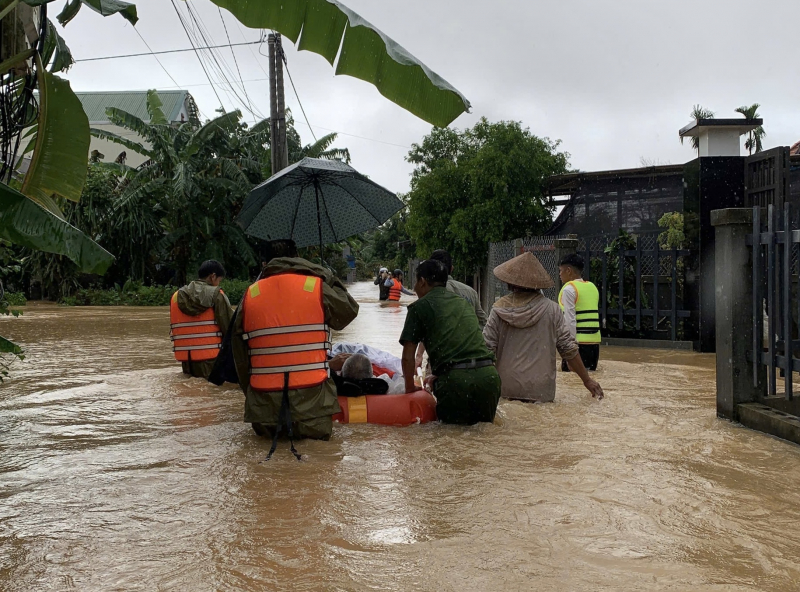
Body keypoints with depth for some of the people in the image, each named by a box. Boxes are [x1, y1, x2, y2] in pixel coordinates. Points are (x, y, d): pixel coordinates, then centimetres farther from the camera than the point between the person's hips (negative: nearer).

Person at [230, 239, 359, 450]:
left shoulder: (250, 295, 6)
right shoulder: (317, 287, -3)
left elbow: (240, 352, 11)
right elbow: (349, 310, 16)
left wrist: (250, 394, 21)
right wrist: (329, 278, 26)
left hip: (263, 396, 3)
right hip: (309, 392, -3)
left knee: (263, 431, 26)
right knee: (318, 431, 14)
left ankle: (271, 424, 2)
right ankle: (304, 423, -8)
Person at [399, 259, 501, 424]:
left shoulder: (419, 307, 7)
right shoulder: (463, 302, 25)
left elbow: (408, 355, 7)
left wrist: (410, 387, 22)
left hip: (456, 379, -4)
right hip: (489, 374, 5)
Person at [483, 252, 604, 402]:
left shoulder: (500, 309, -2)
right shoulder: (551, 309, -2)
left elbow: (487, 348, -2)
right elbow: (568, 348, -1)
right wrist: (587, 380, 8)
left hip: (506, 389, 1)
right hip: (540, 390, 0)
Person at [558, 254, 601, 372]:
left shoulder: (569, 289, -8)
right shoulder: (593, 287, 15)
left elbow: (570, 320, -15)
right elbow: (596, 316, 17)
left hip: (578, 341, -7)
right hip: (595, 341, 7)